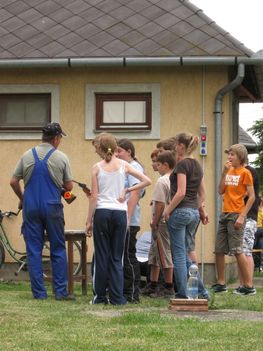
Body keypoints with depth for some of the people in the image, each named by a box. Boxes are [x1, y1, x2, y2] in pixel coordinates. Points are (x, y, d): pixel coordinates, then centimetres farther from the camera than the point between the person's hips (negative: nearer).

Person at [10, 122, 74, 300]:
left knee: (34, 251, 6)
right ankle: (61, 291, 5)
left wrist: (22, 198, 22)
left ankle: (39, 292, 5)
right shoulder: (61, 158, -3)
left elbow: (13, 182, 5)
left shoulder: (27, 156, 3)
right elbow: (69, 186, 1)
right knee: (58, 250, 6)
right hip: (53, 207, -2)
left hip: (31, 207, 2)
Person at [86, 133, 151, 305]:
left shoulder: (97, 168, -3)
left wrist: (89, 220, 1)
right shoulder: (124, 165, 1)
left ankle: (100, 296, 11)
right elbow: (147, 181, -3)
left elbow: (94, 196, -4)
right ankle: (117, 297, 3)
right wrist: (128, 190, 4)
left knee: (101, 255, 7)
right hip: (120, 213, 2)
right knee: (117, 257, 7)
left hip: (102, 213, -2)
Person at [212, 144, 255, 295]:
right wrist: (224, 173, -1)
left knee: (237, 250, -10)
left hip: (236, 215, -8)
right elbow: (221, 191, 8)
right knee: (219, 250, 9)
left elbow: (252, 197, -11)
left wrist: (242, 216, -18)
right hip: (225, 214, 8)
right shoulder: (229, 171, 14)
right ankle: (221, 283, 18)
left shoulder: (245, 172, -6)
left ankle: (249, 286, -7)